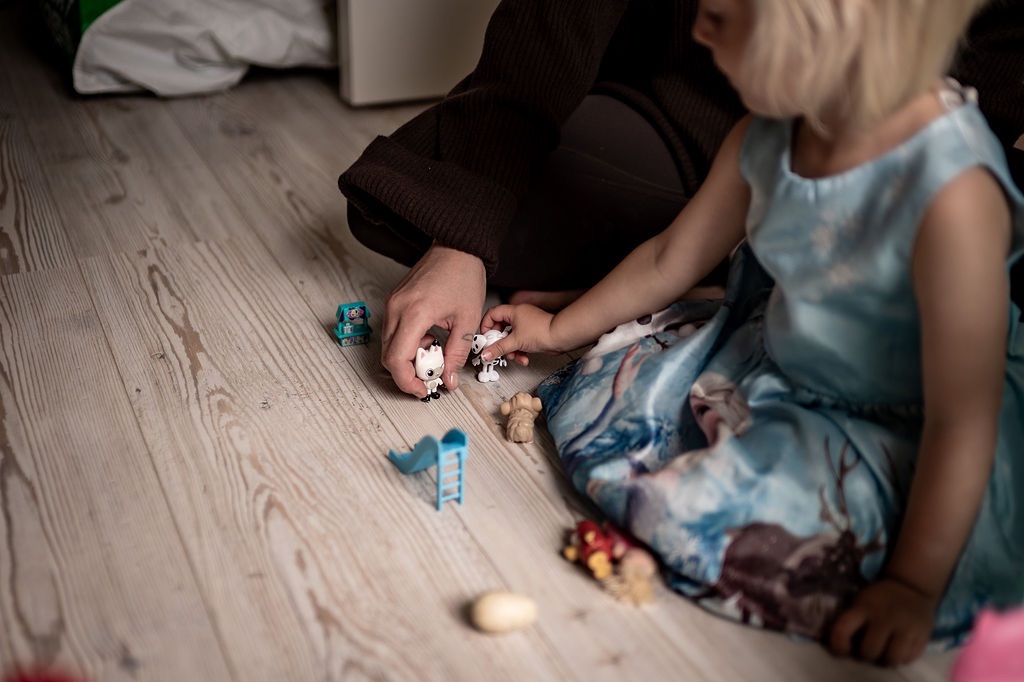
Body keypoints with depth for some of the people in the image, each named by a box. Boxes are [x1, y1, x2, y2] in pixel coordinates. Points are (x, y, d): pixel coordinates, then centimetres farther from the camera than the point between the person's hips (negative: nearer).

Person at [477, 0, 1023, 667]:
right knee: (602, 403, 3)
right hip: (772, 358, 7)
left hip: (899, 433, -7)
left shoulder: (952, 194, -34)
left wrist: (913, 588, -20)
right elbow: (669, 260, 6)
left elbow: (961, 422, -27)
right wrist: (557, 330, 16)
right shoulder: (767, 137, -11)